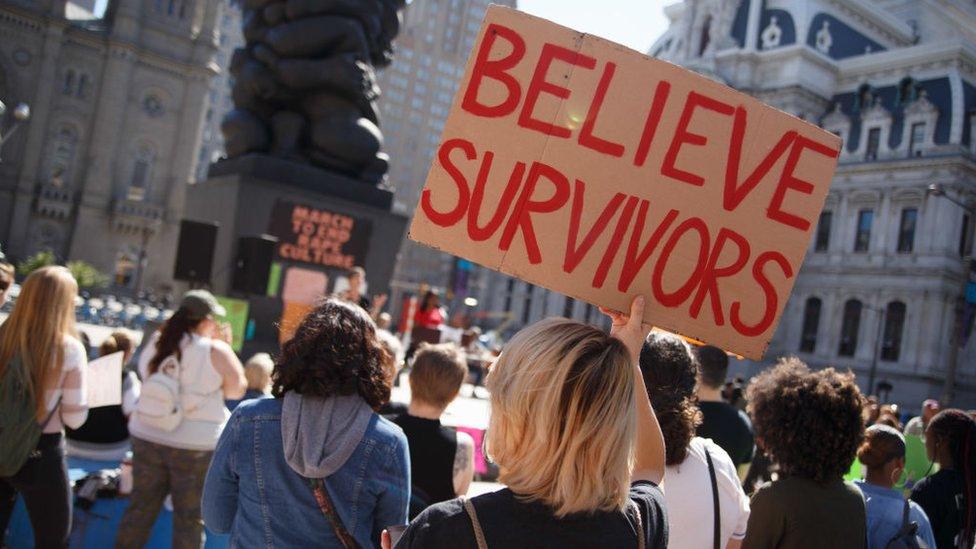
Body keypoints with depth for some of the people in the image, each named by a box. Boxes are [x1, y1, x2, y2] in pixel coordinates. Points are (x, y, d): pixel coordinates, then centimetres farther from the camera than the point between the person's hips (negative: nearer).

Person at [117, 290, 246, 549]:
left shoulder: (155, 346, 3)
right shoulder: (216, 351, -13)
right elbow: (236, 390, -4)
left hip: (148, 437, 5)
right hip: (197, 445, -5)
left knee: (140, 508, 16)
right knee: (190, 517, 8)